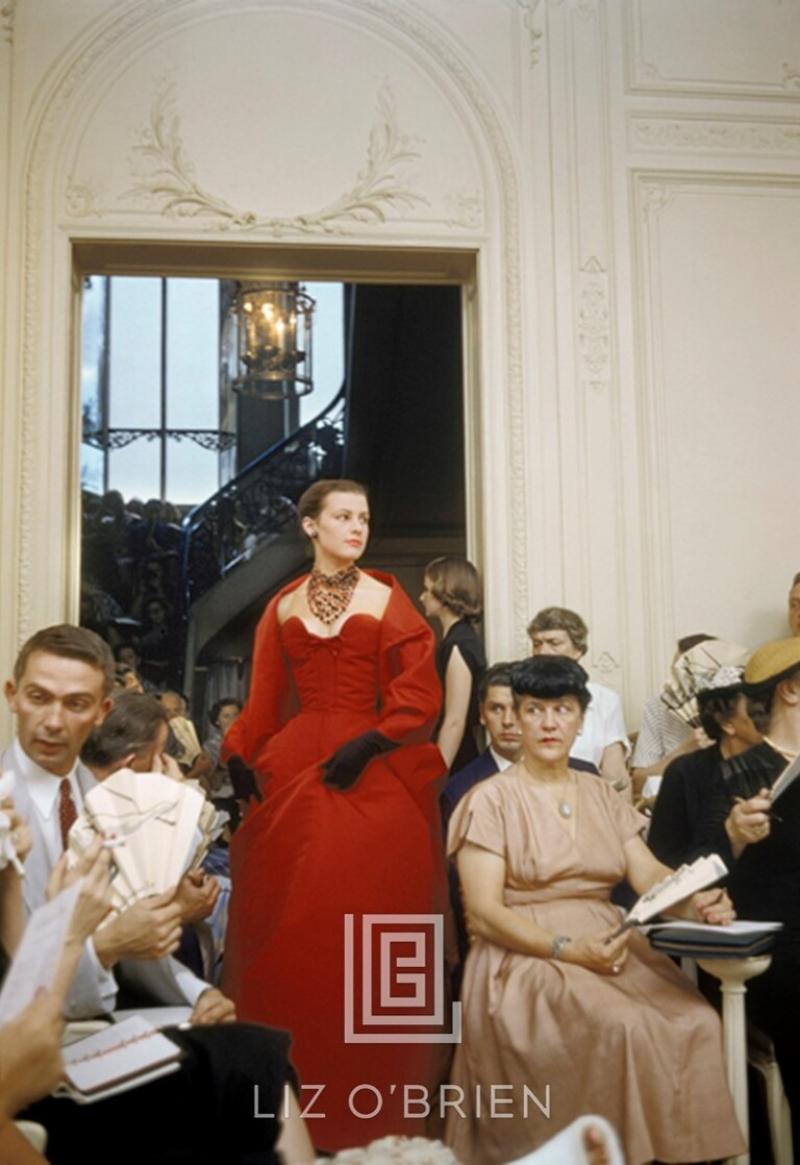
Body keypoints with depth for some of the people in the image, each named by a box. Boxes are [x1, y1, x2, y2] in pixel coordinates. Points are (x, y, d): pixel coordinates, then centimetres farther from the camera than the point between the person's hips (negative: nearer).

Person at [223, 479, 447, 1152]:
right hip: (293, 773, 2)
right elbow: (264, 703, 8)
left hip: (374, 779, -2)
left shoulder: (386, 601, 5)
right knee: (290, 933, 3)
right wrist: (235, 764, -5)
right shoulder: (283, 608, 12)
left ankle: (371, 1106, 11)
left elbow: (419, 693, -4)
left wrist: (366, 744, -15)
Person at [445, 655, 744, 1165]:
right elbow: (483, 910, -9)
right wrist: (566, 949, -20)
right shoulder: (492, 799, -2)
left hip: (609, 945, 5)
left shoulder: (603, 795, 15)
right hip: (526, 956, -5)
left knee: (697, 1021, -21)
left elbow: (650, 875, 3)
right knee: (625, 1028, -30)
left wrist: (698, 903, -19)